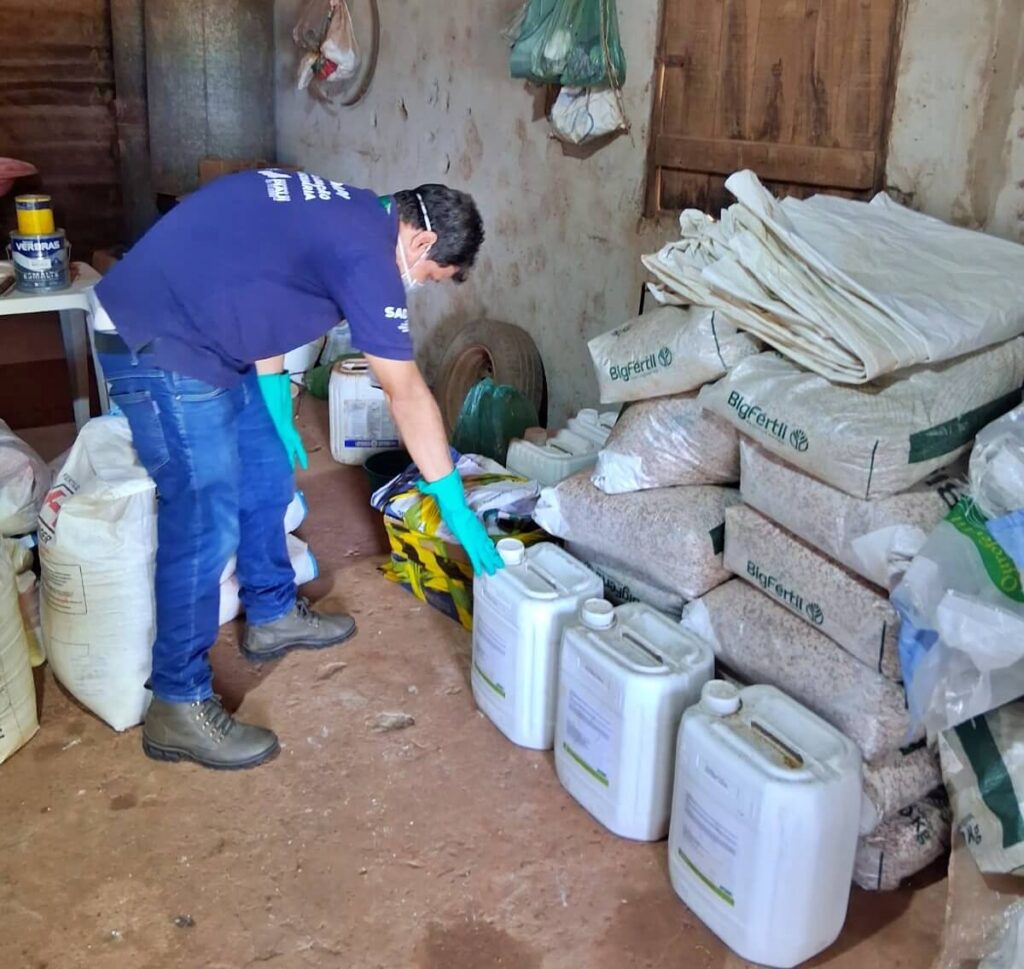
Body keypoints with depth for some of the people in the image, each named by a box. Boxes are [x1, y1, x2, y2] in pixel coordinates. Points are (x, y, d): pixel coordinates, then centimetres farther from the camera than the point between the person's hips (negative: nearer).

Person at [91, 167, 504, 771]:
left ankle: (273, 616, 36)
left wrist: (276, 405, 11)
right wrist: (456, 507, -11)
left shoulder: (348, 214, 10)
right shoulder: (366, 254, -20)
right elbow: (408, 394, -18)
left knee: (268, 476, 17)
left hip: (199, 334, 11)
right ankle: (179, 709, 4)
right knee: (206, 523, -7)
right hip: (154, 344, -11)